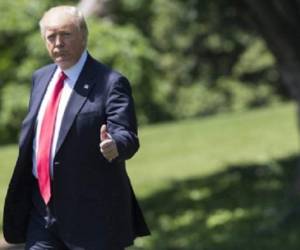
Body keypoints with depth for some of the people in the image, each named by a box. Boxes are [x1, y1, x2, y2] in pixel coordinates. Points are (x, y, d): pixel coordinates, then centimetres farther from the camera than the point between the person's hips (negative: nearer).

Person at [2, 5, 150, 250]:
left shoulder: (111, 83, -10)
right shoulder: (41, 78, 12)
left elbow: (127, 137, -19)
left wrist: (114, 145, -43)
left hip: (91, 213, -6)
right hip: (41, 210, 6)